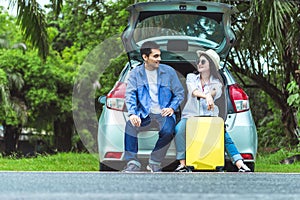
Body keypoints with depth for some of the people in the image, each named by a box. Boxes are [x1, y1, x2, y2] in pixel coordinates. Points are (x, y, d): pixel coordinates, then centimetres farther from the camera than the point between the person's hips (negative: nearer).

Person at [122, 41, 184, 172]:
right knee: (130, 125, -28)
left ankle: (155, 163, -11)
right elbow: (130, 95, -4)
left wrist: (172, 108, -9)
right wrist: (132, 113, -21)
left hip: (163, 112, -1)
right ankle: (132, 163, -17)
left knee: (168, 131, -31)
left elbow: (180, 93, 8)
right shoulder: (135, 73, 5)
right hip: (144, 113, 1)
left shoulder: (169, 71, 4)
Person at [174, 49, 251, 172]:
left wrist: (210, 94, -36)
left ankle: (240, 164, -33)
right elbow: (193, 91, -12)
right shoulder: (191, 78, 11)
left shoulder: (216, 82, 13)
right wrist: (206, 96, -32)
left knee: (224, 135, -24)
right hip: (190, 115, 0)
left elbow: (217, 92, -11)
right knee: (179, 129, -32)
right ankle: (182, 164, -29)